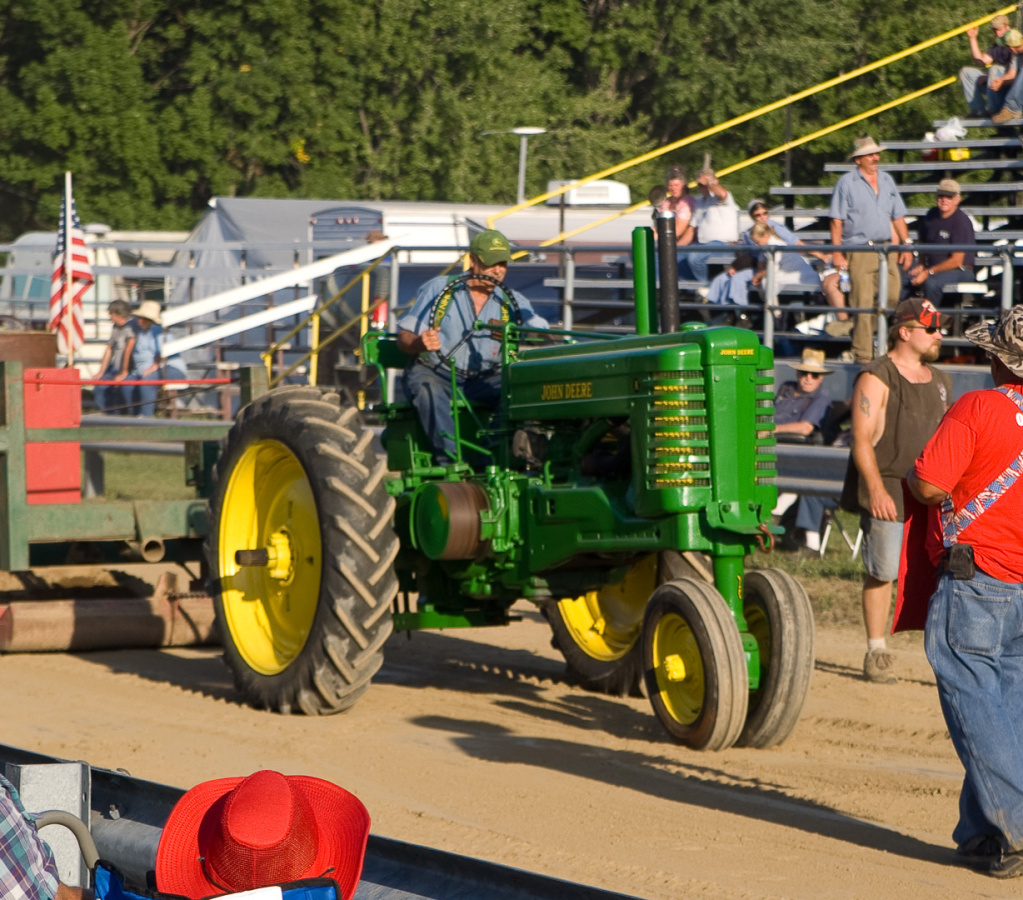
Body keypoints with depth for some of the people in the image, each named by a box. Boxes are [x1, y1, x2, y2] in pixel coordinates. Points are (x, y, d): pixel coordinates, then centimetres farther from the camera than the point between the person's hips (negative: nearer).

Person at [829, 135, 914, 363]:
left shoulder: (886, 180, 14)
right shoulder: (847, 182, -1)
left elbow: (898, 217, 19)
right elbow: (837, 220, -5)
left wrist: (906, 245, 12)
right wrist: (837, 252, -12)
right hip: (859, 250, -5)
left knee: (892, 297, 2)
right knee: (862, 303, -7)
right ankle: (862, 354, -2)